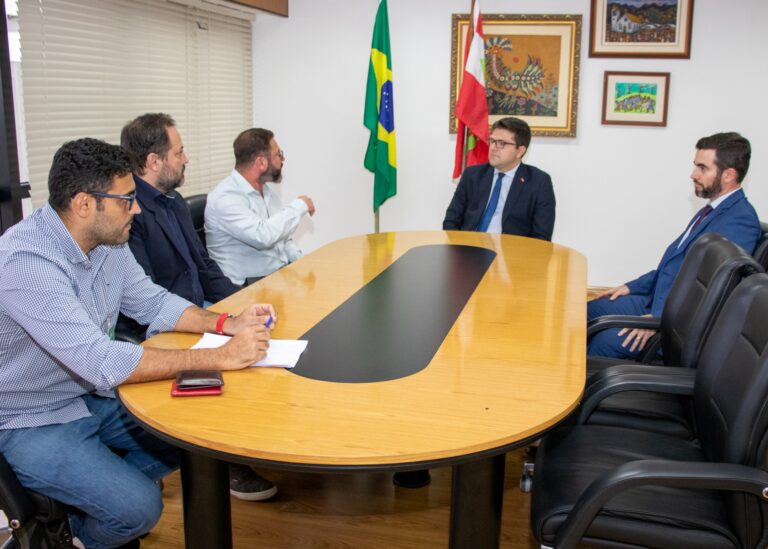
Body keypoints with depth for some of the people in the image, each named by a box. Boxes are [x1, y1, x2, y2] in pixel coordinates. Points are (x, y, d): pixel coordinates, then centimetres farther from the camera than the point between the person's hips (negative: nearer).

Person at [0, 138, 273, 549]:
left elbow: (152, 302, 7)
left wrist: (226, 324, -11)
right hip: (34, 423, -8)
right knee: (140, 507, -21)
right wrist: (219, 358, -34)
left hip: (94, 395, 8)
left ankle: (97, 502, 16)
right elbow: (102, 363, -36)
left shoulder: (107, 240, -5)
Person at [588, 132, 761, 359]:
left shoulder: (741, 219, -18)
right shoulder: (714, 209, 13)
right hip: (657, 300, 10)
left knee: (605, 341, -25)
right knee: (587, 311, 7)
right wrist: (632, 287, 14)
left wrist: (660, 318, -27)